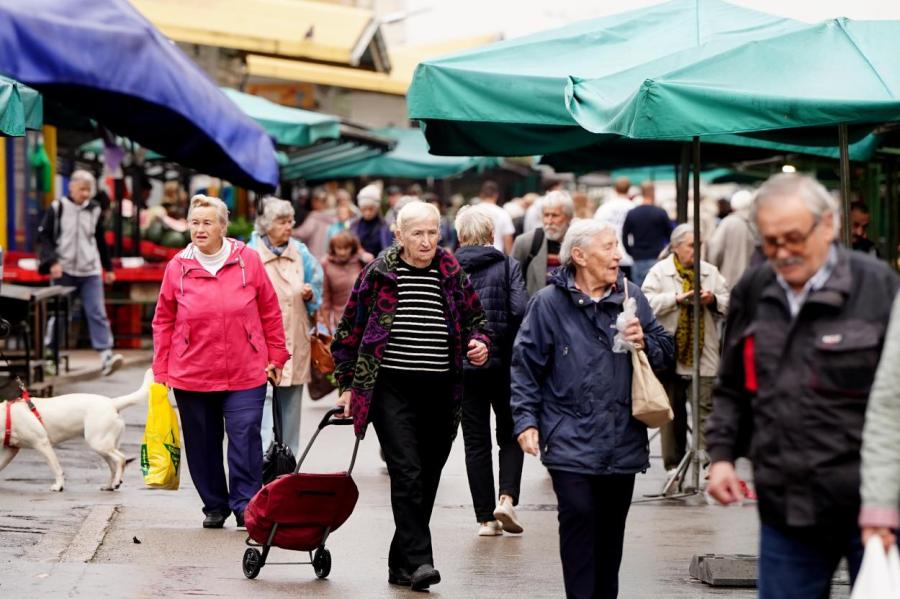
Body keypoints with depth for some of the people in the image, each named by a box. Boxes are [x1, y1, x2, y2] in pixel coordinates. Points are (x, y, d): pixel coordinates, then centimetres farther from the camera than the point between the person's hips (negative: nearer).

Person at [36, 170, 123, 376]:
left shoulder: (95, 210, 8)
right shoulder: (57, 208, -2)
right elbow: (44, 236, -3)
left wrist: (108, 268, 19)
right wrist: (52, 262, -14)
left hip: (90, 273, 2)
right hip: (64, 271, -2)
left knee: (97, 313, -8)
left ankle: (105, 356, -14)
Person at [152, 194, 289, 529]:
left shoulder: (248, 260, -1)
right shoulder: (178, 267, 1)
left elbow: (270, 311, 7)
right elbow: (163, 321, 8)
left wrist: (276, 357, 7)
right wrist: (161, 370, 5)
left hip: (245, 374, -1)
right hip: (191, 375, 2)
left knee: (245, 438, -9)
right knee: (203, 445, 9)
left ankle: (245, 505, -2)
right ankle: (214, 506, 22)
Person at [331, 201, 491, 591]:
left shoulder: (453, 274, 7)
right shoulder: (378, 274, 0)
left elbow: (476, 318, 19)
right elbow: (350, 329, 7)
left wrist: (479, 343, -3)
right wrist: (347, 384, 6)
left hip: (441, 393, 4)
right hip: (391, 389, -3)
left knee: (427, 481, 7)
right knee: (407, 474, -17)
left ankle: (401, 565, 18)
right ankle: (418, 560, -19)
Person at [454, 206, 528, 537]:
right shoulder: (507, 265, -4)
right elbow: (521, 310, -15)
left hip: (463, 364, 1)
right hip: (503, 361, -1)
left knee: (476, 440, 7)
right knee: (510, 434, 13)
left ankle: (485, 517, 7)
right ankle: (506, 497, -7)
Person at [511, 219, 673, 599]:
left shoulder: (631, 296, 8)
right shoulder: (550, 302, -3)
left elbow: (666, 352, 15)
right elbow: (525, 367, -2)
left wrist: (645, 343, -7)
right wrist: (526, 421, -9)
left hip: (622, 438, 4)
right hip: (572, 440, -4)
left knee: (612, 526, 11)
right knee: (579, 517, -12)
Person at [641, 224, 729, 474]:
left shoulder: (710, 272, 11)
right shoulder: (659, 272, 0)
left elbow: (727, 304, 12)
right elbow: (648, 302, -12)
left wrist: (713, 300, -9)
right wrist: (677, 298, -18)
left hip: (704, 353, 2)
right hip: (670, 351, -2)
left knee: (706, 406, -7)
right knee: (673, 409, 6)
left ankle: (707, 458, -9)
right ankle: (673, 462, 15)